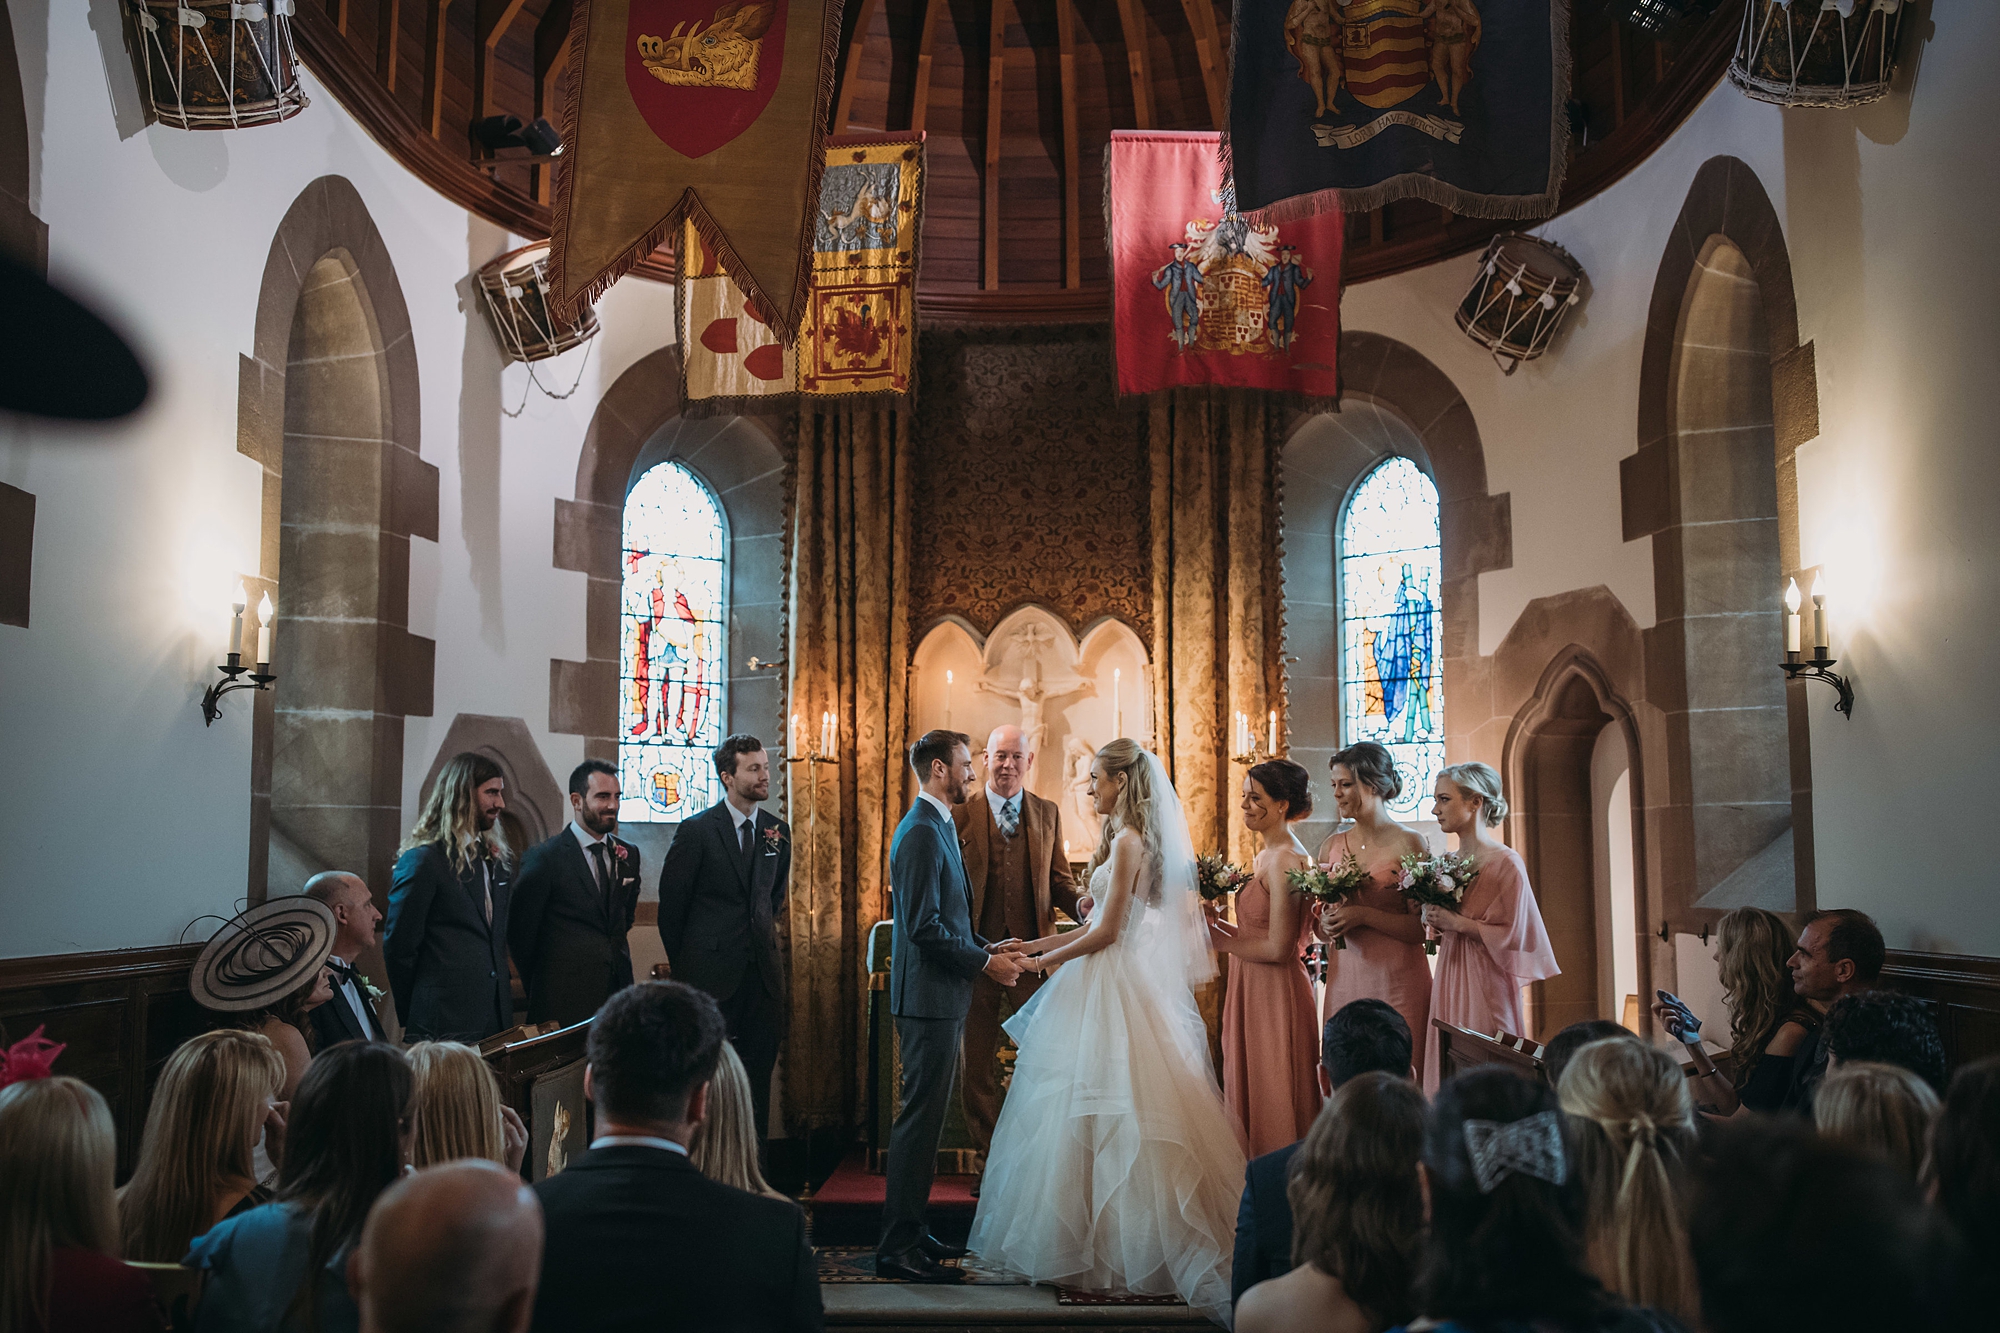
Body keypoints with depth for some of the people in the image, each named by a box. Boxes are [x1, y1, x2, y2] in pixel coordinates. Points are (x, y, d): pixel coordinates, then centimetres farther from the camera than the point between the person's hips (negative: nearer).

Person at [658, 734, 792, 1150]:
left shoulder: (777, 831, 8)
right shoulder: (695, 831, -6)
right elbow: (670, 908, 0)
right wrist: (686, 967, 6)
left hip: (762, 973, 4)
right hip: (711, 977, -4)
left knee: (758, 1078, 7)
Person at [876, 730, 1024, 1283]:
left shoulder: (937, 827, 15)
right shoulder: (922, 833, -18)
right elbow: (926, 927, -23)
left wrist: (988, 947, 10)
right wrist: (985, 962, -15)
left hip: (940, 997, 11)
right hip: (930, 995, -11)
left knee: (925, 1115, 16)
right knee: (921, 1118, -5)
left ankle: (910, 1231, 26)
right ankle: (898, 1247, 3)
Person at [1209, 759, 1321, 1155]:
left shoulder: (1285, 860, -18)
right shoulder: (1268, 855, 12)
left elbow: (1278, 948, -20)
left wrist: (1221, 941, -9)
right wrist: (1220, 924, 4)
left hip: (1276, 992, -10)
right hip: (1254, 989, 10)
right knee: (1250, 1094, 16)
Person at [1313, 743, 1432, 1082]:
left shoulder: (1408, 844, -5)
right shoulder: (1331, 847, 10)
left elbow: (1421, 928, -10)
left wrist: (1363, 915, -18)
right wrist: (1325, 925, -3)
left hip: (1396, 981, -4)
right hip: (1344, 979, 4)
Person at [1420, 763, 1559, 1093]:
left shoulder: (1506, 863, -10)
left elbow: (1513, 935, -13)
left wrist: (1456, 923, -14)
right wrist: (1436, 922, 1)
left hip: (1485, 987, -7)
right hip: (1449, 985, 7)